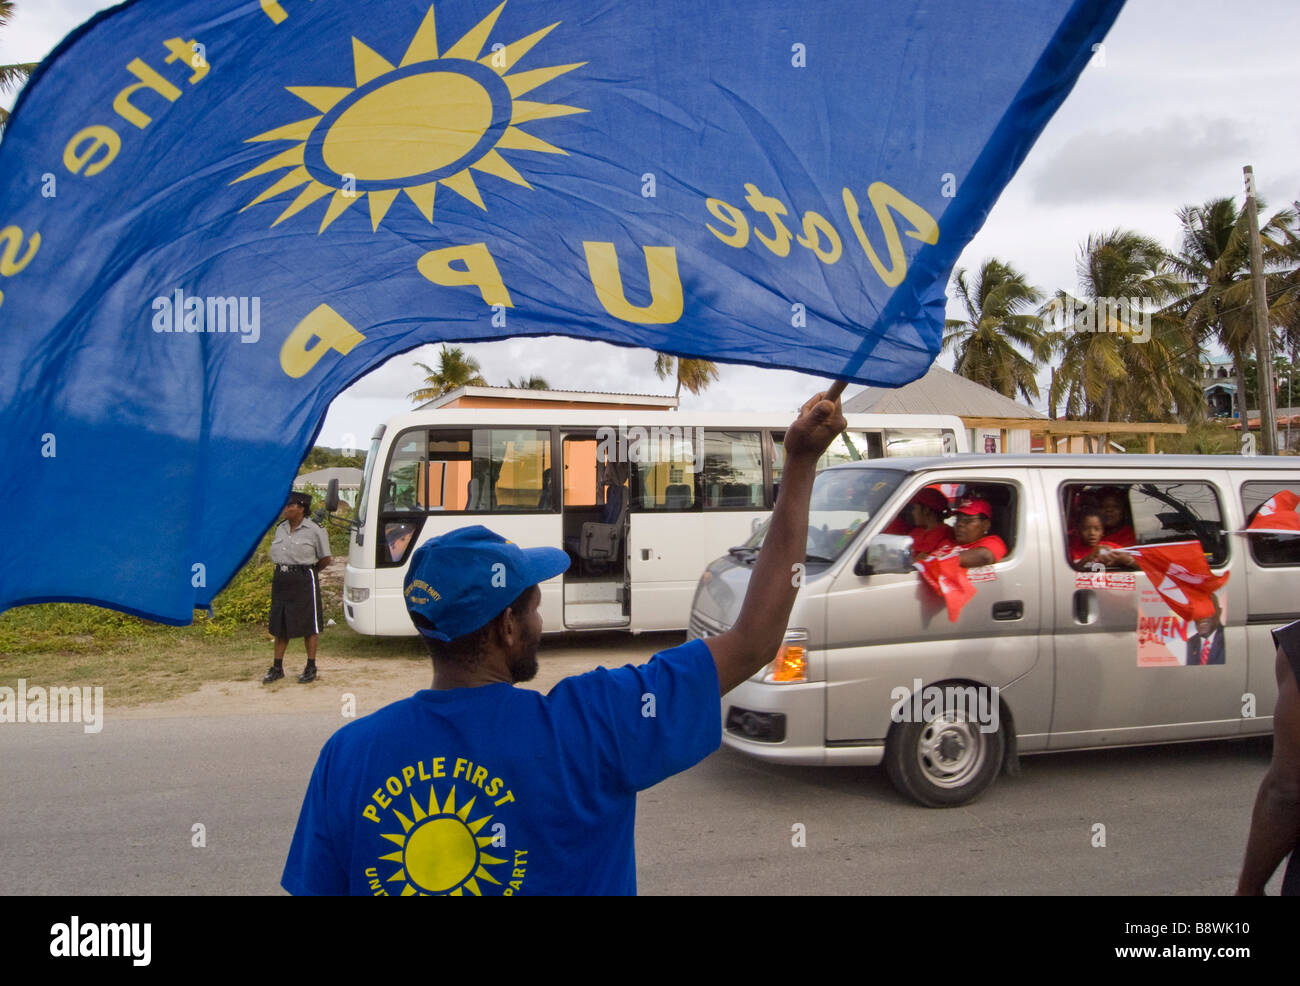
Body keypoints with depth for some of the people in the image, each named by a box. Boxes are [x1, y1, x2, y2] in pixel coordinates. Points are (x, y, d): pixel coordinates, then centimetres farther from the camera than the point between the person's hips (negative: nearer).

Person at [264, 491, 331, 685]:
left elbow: (325, 559, -1)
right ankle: (277, 667, 17)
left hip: (304, 581, -6)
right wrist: (283, 571, 11)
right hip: (281, 580, 6)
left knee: (309, 625, 1)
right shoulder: (280, 528, 11)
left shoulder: (314, 530, -7)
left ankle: (311, 668, 10)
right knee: (280, 625, 9)